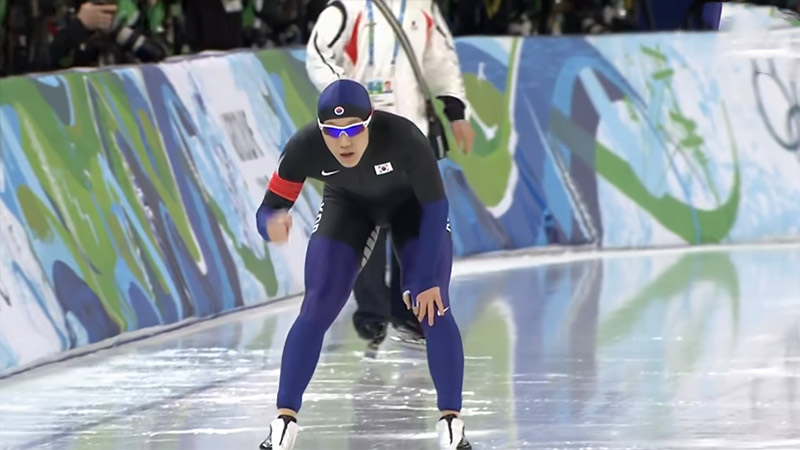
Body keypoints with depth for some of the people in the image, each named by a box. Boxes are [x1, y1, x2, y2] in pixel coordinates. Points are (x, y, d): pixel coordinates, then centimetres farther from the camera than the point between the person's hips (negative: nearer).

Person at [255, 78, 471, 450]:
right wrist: (273, 225, -55)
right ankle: (285, 420, 2)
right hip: (347, 203, 2)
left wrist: (427, 279, -25)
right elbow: (267, 211, -30)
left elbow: (435, 207, -27)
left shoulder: (403, 137, -41)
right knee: (317, 310, -8)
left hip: (412, 201, -2)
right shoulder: (305, 148, -36)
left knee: (432, 307, -15)